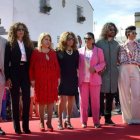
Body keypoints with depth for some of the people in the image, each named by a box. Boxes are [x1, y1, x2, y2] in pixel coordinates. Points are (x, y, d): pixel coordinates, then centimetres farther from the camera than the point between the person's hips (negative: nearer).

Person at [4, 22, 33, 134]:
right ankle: (17, 127, 9)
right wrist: (7, 77, -11)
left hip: (26, 74, 3)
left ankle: (26, 126, 8)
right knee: (15, 101, 3)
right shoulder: (10, 44, 2)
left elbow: (31, 61, 9)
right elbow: (6, 62, -3)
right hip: (14, 74, -3)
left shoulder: (28, 45, 12)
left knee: (27, 100, 1)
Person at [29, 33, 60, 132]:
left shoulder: (53, 53, 9)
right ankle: (42, 122, 15)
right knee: (41, 102, 4)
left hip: (52, 80, 3)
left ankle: (49, 122, 9)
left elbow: (57, 66, 9)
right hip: (40, 81, -2)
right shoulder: (36, 52, 0)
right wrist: (32, 79, -7)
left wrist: (58, 77, 3)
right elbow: (31, 67, -2)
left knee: (51, 101, 1)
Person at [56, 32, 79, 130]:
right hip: (62, 78, -4)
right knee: (62, 99, -7)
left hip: (73, 78, 4)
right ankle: (60, 121, 3)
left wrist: (78, 76, 6)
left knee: (71, 99, 6)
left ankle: (68, 120, 16)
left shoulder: (76, 52, 11)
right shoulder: (59, 51, -1)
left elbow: (77, 65, 12)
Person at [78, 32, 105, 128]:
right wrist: (78, 77, -2)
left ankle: (96, 121, 10)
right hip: (83, 80, 1)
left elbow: (102, 63, 3)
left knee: (95, 101, 2)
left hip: (94, 79, -1)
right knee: (83, 101, 3)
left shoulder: (98, 50, 4)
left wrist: (95, 68, -16)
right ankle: (84, 121, 12)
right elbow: (77, 64, 8)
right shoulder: (80, 51, 8)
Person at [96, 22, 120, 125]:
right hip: (102, 73, -4)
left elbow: (118, 58, 17)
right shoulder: (99, 43, 0)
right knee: (101, 95, -2)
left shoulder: (116, 44, 12)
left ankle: (108, 118, 17)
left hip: (113, 73, 4)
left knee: (110, 97, 8)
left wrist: (116, 66, 5)